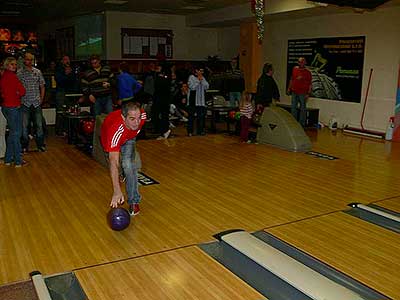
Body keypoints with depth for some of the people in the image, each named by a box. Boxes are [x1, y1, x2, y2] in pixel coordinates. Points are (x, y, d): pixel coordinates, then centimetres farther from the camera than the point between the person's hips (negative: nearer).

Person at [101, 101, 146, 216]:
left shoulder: (142, 115, -37)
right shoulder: (115, 131, -50)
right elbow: (114, 163, -53)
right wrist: (117, 191, -60)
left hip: (129, 137, 2)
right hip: (109, 139, -2)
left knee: (128, 165, -17)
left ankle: (133, 201, -9)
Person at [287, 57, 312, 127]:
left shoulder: (307, 72, -5)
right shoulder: (294, 69, 8)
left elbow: (310, 84, -4)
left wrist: (308, 93, -10)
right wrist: (289, 88, 15)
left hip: (302, 93, -5)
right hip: (294, 92, 5)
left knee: (303, 108, 2)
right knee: (293, 107, 9)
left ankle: (302, 123, 7)